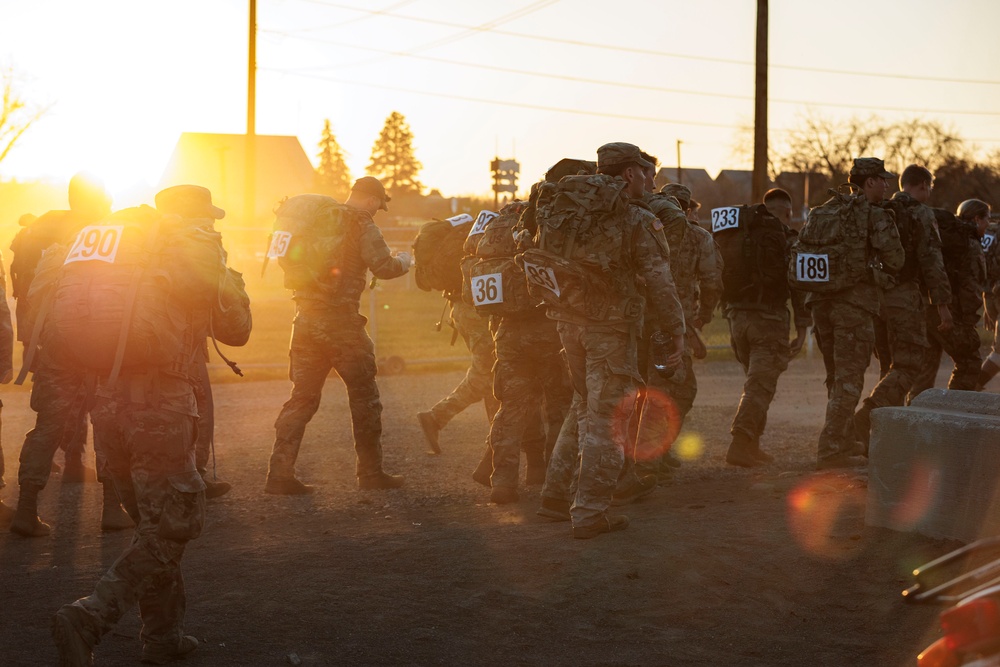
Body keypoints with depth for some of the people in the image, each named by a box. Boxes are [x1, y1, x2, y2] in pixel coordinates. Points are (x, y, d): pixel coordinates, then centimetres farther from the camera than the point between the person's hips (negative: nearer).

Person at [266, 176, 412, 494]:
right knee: (364, 396, 8)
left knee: (302, 396, 8)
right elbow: (383, 267, -15)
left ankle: (280, 473, 1)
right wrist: (404, 261, 5)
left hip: (306, 319, 6)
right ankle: (371, 472, 14)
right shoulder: (361, 224, -6)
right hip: (340, 321, -6)